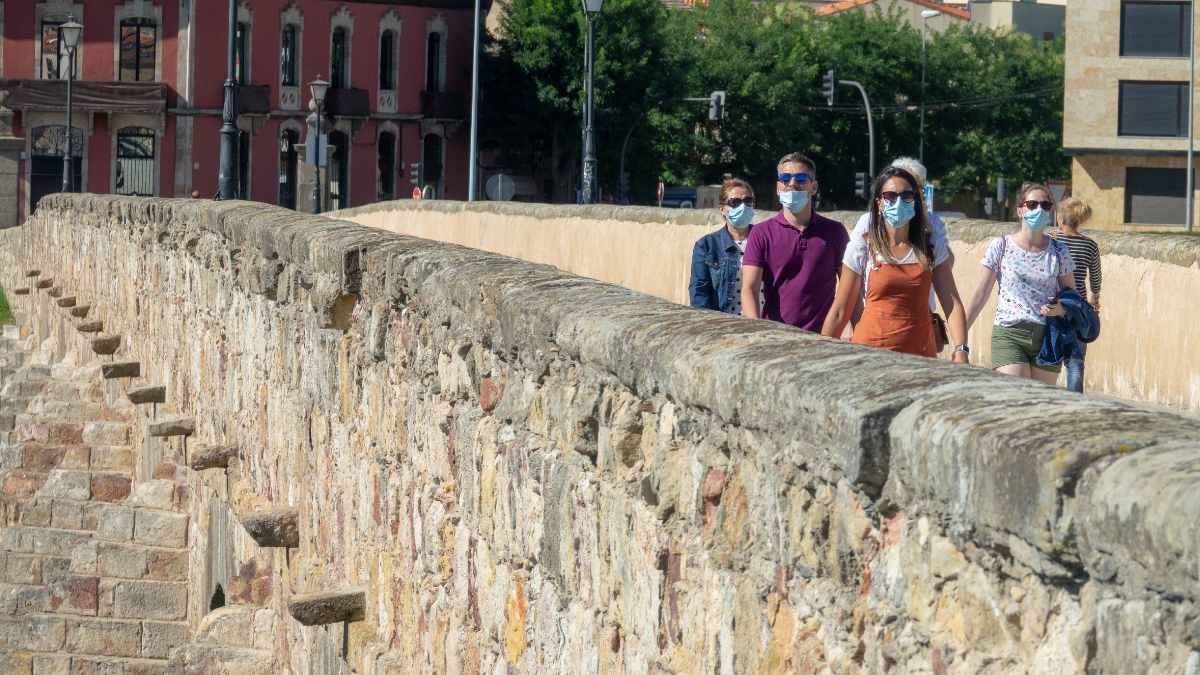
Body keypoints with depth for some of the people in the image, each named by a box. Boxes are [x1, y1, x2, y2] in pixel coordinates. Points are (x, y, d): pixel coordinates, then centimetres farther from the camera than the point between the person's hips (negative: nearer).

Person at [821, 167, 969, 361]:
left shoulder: (930, 248, 6)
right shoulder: (862, 247, 0)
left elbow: (952, 303, 1)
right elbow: (839, 312, 3)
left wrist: (961, 350, -13)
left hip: (920, 353, 2)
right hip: (871, 350, -2)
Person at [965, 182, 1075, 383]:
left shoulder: (1058, 251, 5)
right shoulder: (1001, 247, 0)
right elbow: (981, 293, 2)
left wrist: (1060, 308, -11)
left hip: (1047, 336, 2)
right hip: (1009, 336, -2)